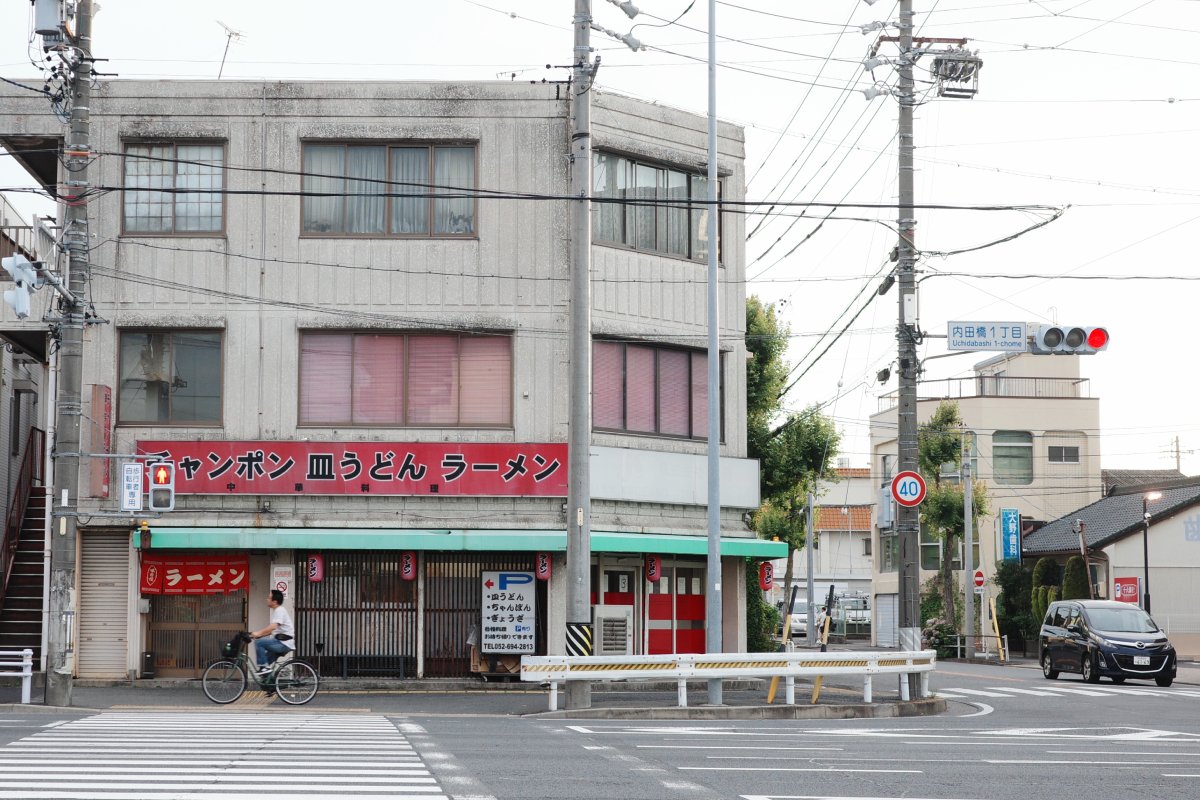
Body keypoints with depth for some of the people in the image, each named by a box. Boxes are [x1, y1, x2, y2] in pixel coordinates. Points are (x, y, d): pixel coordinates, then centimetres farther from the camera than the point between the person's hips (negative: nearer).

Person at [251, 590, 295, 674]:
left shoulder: (280, 611, -12)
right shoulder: (276, 611, 19)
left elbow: (273, 627, -27)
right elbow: (270, 630, 21)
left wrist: (258, 633, -26)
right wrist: (258, 634, 8)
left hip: (284, 643, -10)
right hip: (281, 643, 10)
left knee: (259, 643, -18)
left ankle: (264, 667, -14)